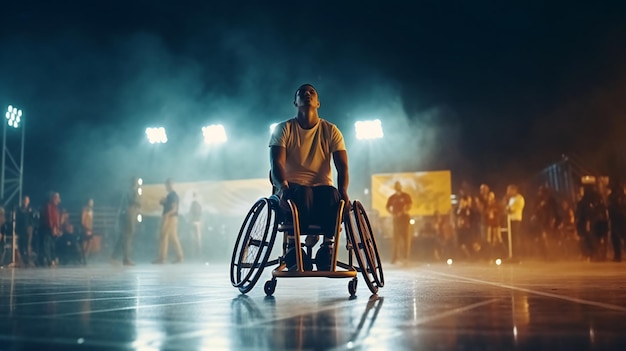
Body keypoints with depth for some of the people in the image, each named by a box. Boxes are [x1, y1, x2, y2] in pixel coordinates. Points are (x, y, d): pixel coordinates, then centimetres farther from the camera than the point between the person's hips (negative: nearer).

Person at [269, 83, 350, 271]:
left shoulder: (331, 130, 7)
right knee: (302, 193, -38)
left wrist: (343, 191, -24)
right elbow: (276, 163, -10)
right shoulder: (284, 129, 4)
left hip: (323, 187, 1)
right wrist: (283, 187, -32)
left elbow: (342, 166, -3)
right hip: (293, 188, -1)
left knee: (333, 196, -35)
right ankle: (293, 246, -23)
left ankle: (327, 246, -19)